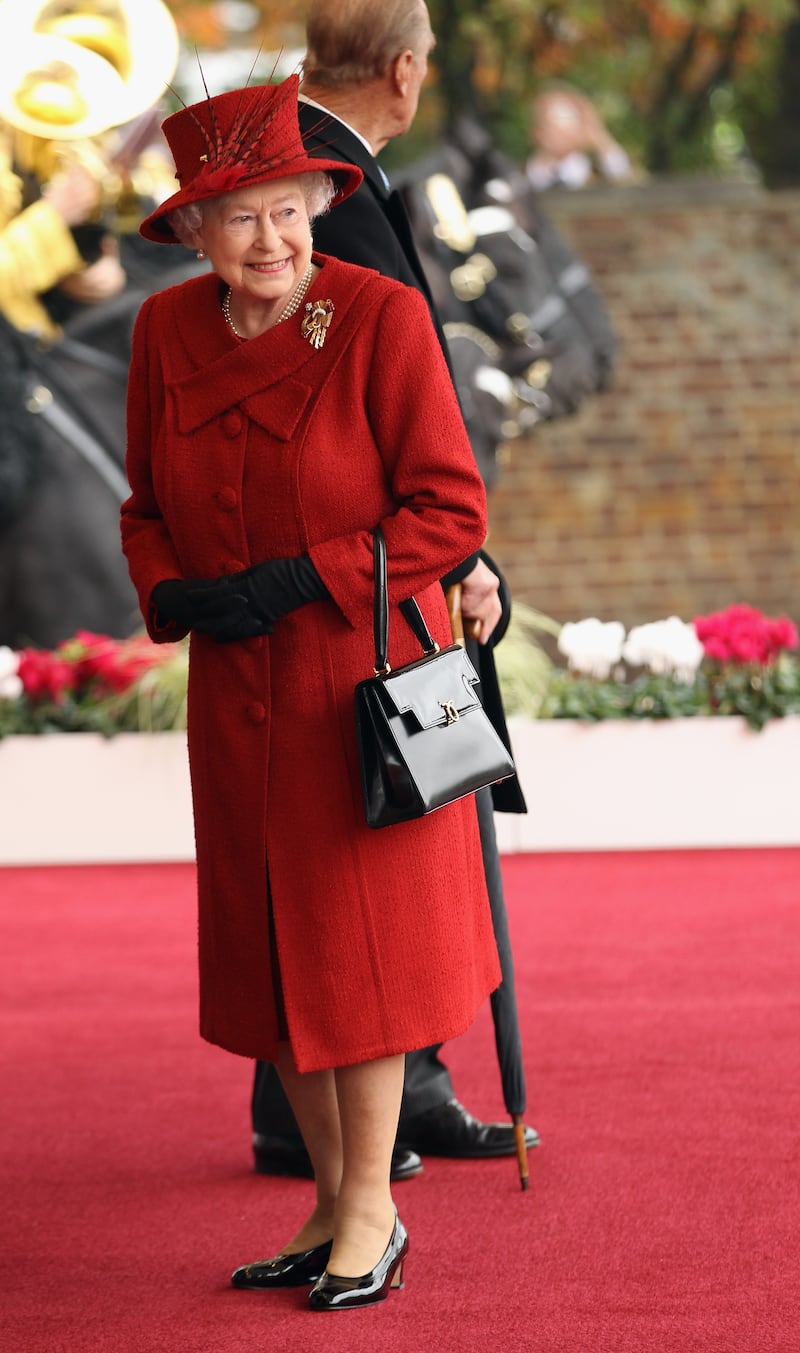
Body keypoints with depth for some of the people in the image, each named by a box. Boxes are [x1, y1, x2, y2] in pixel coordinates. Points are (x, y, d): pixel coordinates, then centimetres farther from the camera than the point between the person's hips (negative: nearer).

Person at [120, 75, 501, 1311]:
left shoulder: (382, 318, -14)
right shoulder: (167, 332, 1)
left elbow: (451, 510, -13)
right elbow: (148, 505, 11)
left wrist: (299, 582, -19)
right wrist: (173, 592, -10)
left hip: (366, 684, -5)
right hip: (238, 693, 5)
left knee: (363, 937, 0)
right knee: (272, 946, 10)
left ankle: (375, 1208, 12)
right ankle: (331, 1201, 23)